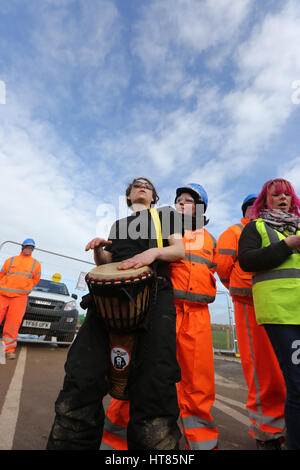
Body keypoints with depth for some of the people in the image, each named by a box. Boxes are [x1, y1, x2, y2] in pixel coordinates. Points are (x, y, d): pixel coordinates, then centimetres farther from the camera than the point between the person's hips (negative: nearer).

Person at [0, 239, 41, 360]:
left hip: (20, 297, -1)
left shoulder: (36, 264, 11)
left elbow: (35, 280, 13)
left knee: (13, 324, -2)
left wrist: (20, 288, 10)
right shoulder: (11, 260, 13)